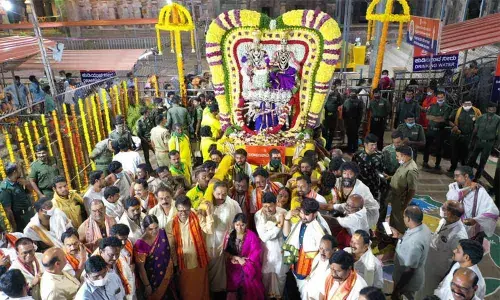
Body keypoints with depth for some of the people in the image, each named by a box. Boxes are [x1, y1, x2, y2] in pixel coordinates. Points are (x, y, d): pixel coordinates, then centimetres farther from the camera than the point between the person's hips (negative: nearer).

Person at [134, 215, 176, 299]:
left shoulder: (162, 233, -13)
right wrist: (147, 285, -12)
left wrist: (171, 269, 10)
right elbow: (141, 268, -17)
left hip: (167, 275, 4)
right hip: (153, 279, -4)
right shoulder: (140, 244, -26)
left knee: (169, 295, 22)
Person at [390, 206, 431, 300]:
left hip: (408, 281, -8)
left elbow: (409, 270, -29)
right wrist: (399, 236, 6)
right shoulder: (423, 228, -11)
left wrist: (397, 289, -20)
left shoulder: (414, 242, -39)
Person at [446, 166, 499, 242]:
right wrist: (468, 189, -20)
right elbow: (451, 198, -23)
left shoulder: (479, 191, -17)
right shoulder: (454, 186, -3)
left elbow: (493, 211, -26)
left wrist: (475, 220, -36)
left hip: (473, 231, -4)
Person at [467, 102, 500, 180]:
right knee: (472, 158, 8)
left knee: (482, 161, 9)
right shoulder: (480, 118, -3)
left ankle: (477, 177, 20)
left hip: (489, 143, -1)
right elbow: (475, 131, 3)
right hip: (478, 141, 1)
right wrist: (472, 142, 4)